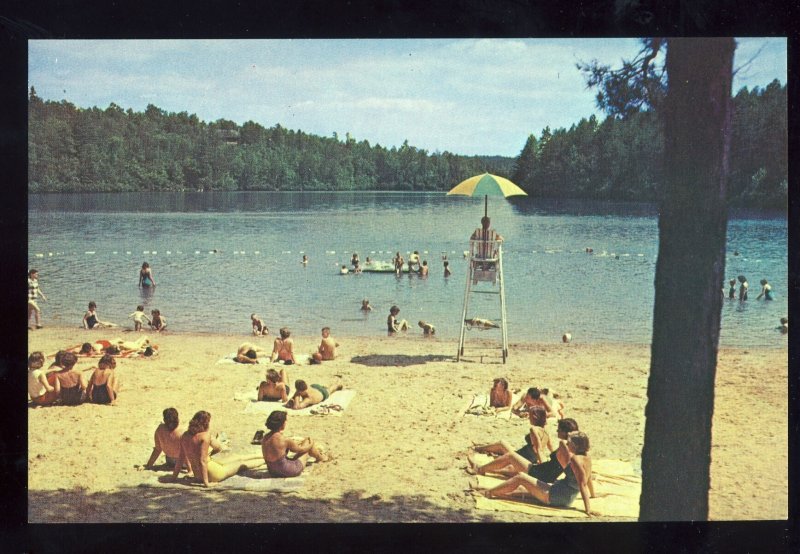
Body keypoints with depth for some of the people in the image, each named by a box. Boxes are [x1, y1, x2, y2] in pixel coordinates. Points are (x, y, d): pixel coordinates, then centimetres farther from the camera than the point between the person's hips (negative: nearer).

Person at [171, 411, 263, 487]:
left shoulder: (185, 436, 0)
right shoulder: (205, 435, -22)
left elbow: (181, 458, 5)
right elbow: (203, 461, -25)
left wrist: (174, 475, 14)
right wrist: (206, 482, -21)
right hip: (213, 475, -8)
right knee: (242, 464, 17)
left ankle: (261, 456, 44)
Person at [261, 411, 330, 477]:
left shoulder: (265, 438, -4)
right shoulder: (283, 440, -26)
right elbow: (300, 449, -7)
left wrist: (301, 441, 26)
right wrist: (311, 445, 14)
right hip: (287, 472, -7)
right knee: (308, 441, 12)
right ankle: (321, 458, 40)